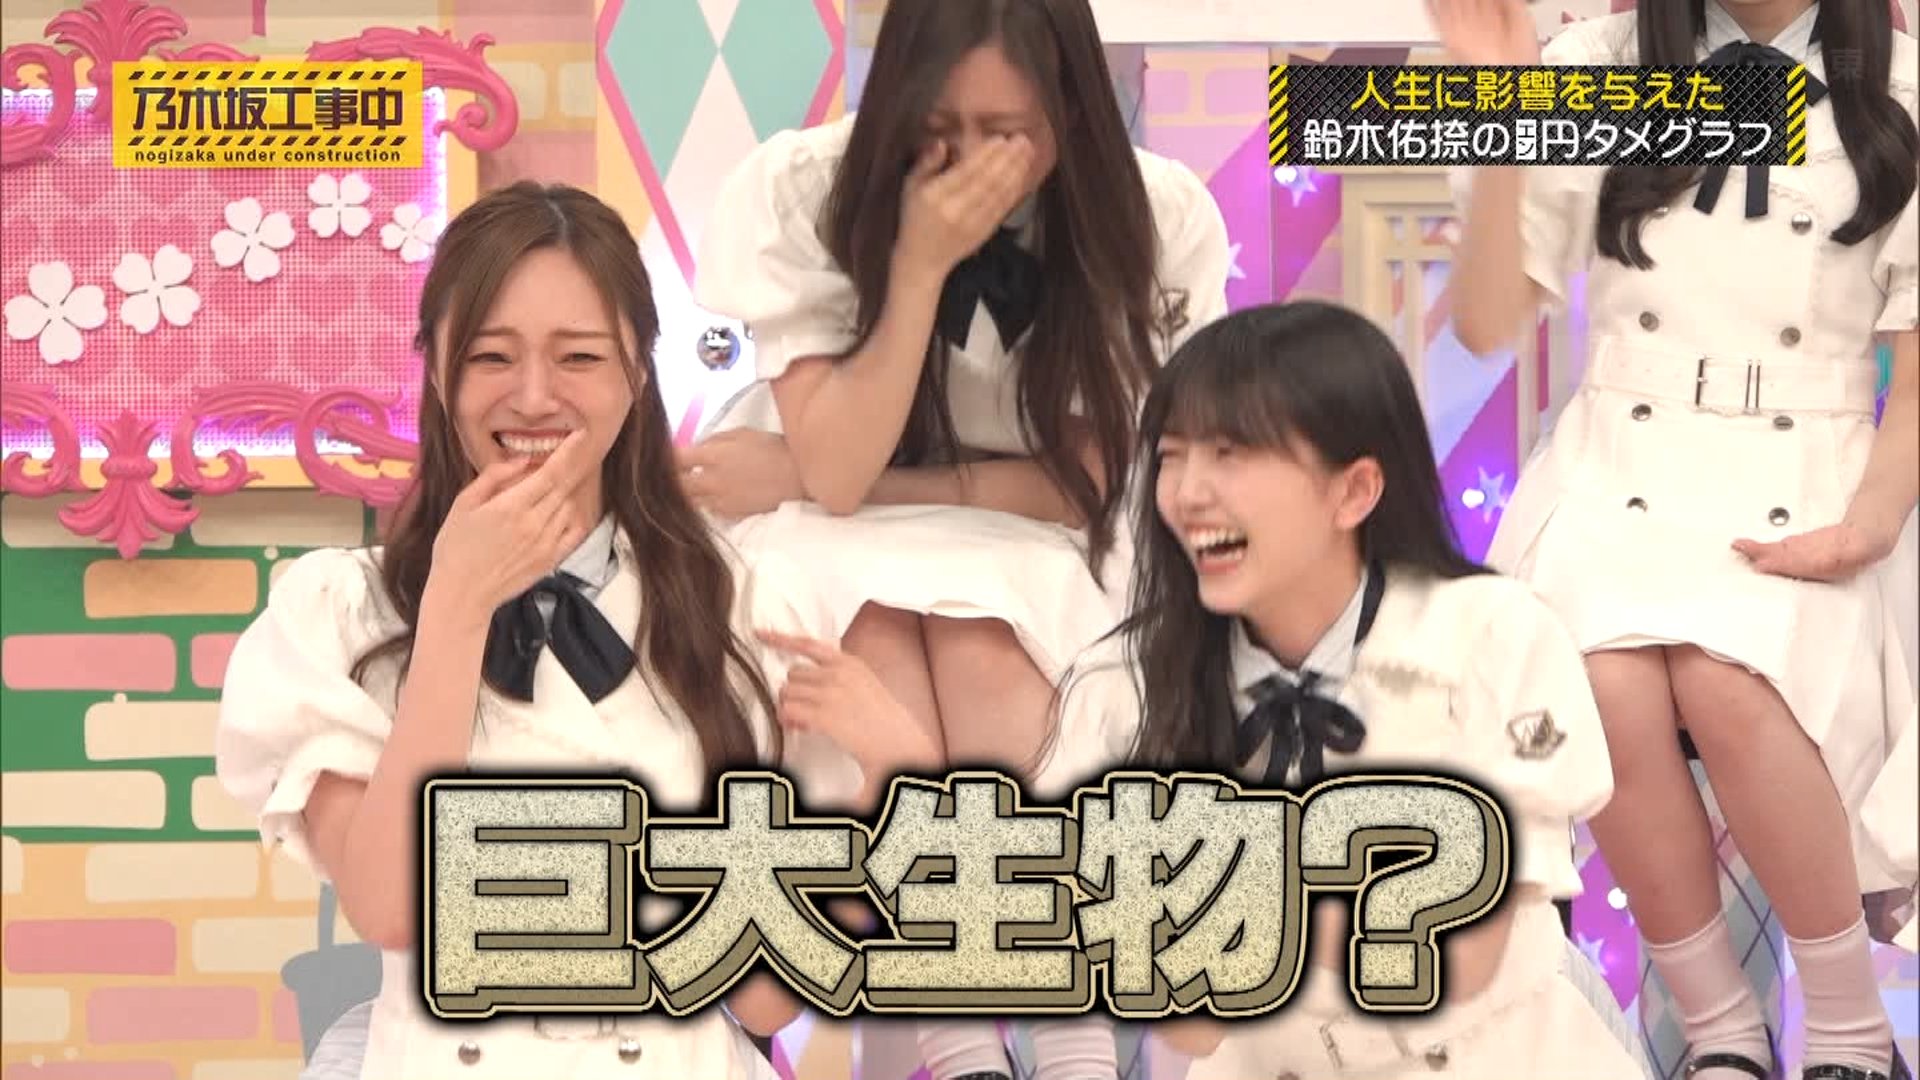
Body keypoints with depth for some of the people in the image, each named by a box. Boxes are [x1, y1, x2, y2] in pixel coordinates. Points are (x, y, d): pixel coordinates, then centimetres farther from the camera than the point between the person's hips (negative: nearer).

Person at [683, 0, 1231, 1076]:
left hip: (1044, 557, 0)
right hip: (839, 551, 0)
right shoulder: (799, 189, -17)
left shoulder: (1161, 217, -16)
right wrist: (920, 261, -31)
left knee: (981, 655, -33)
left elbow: (1083, 485, -12)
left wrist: (807, 479, -14)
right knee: (879, 644, -33)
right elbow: (837, 474, -20)